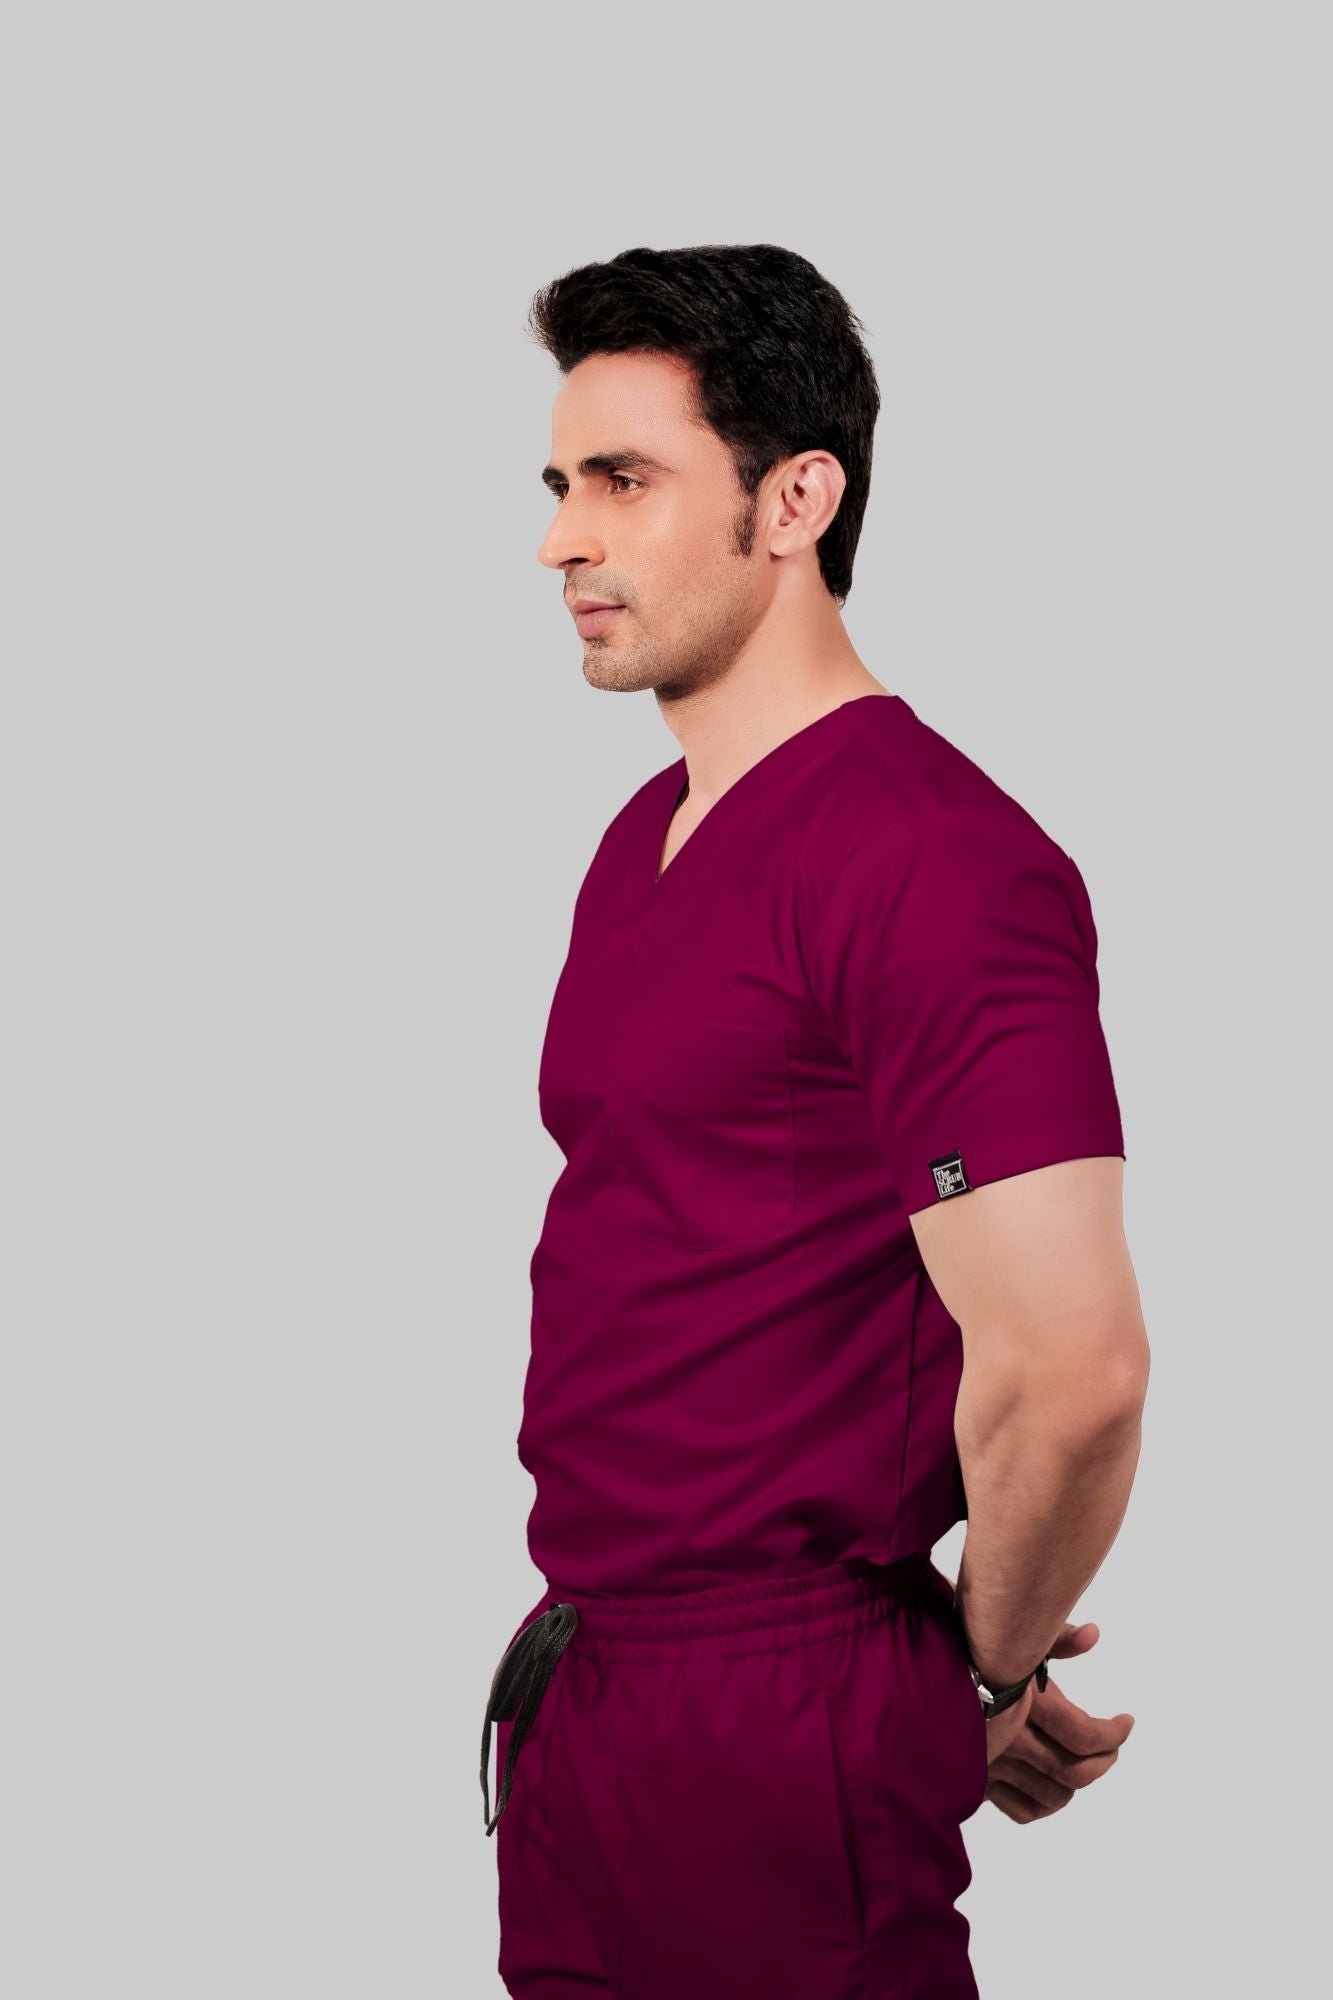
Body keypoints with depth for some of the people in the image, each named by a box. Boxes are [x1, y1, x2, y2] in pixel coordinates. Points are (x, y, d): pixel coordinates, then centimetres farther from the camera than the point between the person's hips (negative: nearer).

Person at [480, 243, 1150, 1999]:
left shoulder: (926, 856, -19)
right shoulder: (644, 841, 12)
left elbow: (1071, 1370, -25)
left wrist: (995, 1669, -9)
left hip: (775, 1732, -8)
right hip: (578, 1689, 9)